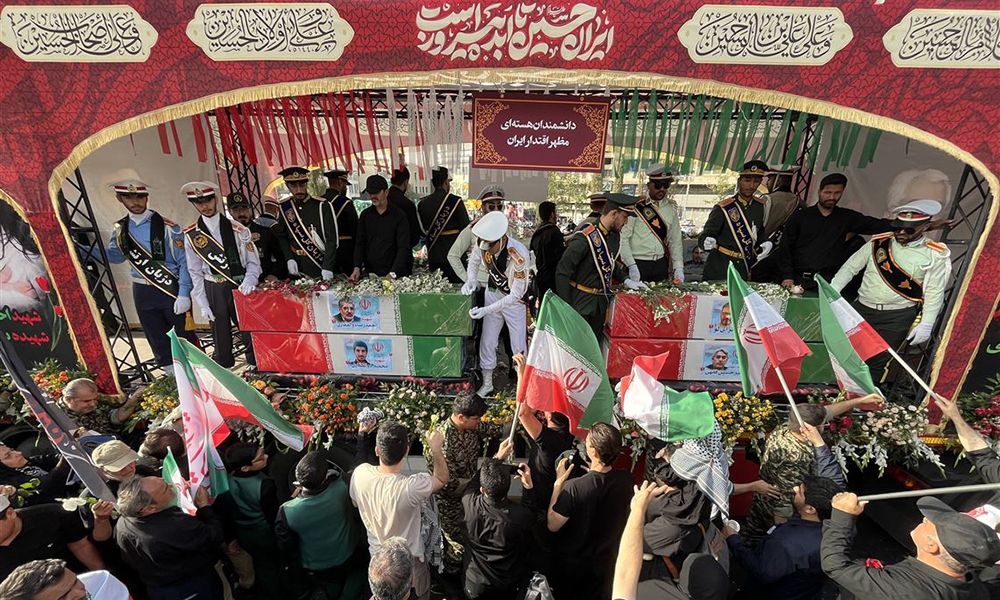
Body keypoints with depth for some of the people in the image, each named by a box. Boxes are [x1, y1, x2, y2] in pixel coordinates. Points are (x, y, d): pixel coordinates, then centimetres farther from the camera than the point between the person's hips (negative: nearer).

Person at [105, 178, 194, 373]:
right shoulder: (120, 229, 5)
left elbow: (184, 262, -12)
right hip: (142, 293, 5)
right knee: (157, 340, 14)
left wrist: (183, 295, -16)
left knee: (185, 336, 3)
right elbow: (113, 256, 20)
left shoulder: (166, 226, -12)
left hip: (171, 291, -5)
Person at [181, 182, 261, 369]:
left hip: (240, 286, -1)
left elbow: (253, 262, -1)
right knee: (220, 337, 12)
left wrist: (249, 281, -22)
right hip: (214, 291, 1)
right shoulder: (191, 235, 1)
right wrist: (202, 304, 0)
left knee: (249, 329, 4)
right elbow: (195, 272, 4)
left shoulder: (236, 229, -2)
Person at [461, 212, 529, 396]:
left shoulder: (519, 255, -35)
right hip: (492, 294, 5)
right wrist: (471, 279, -14)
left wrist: (487, 310, -30)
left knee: (518, 346, 0)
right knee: (487, 341, 10)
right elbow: (474, 260, 5)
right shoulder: (483, 244, -21)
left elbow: (515, 295, -27)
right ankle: (487, 383, 28)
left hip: (514, 299, -4)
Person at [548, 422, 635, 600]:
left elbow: (552, 525, -23)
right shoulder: (626, 479, -21)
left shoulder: (573, 488, -36)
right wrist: (592, 470, -2)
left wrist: (559, 482, -22)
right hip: (605, 561, 4)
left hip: (571, 563, -3)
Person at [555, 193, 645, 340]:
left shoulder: (615, 236, 4)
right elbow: (562, 272, -19)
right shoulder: (584, 239, -21)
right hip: (581, 304, -7)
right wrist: (565, 309, -18)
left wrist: (625, 279, 7)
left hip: (601, 304, 8)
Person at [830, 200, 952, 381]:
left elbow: (935, 292, -1)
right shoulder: (878, 242, 5)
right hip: (862, 309, 3)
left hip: (898, 318, -2)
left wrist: (926, 324, -9)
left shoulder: (935, 255, -1)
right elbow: (850, 268, 8)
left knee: (876, 363, -5)